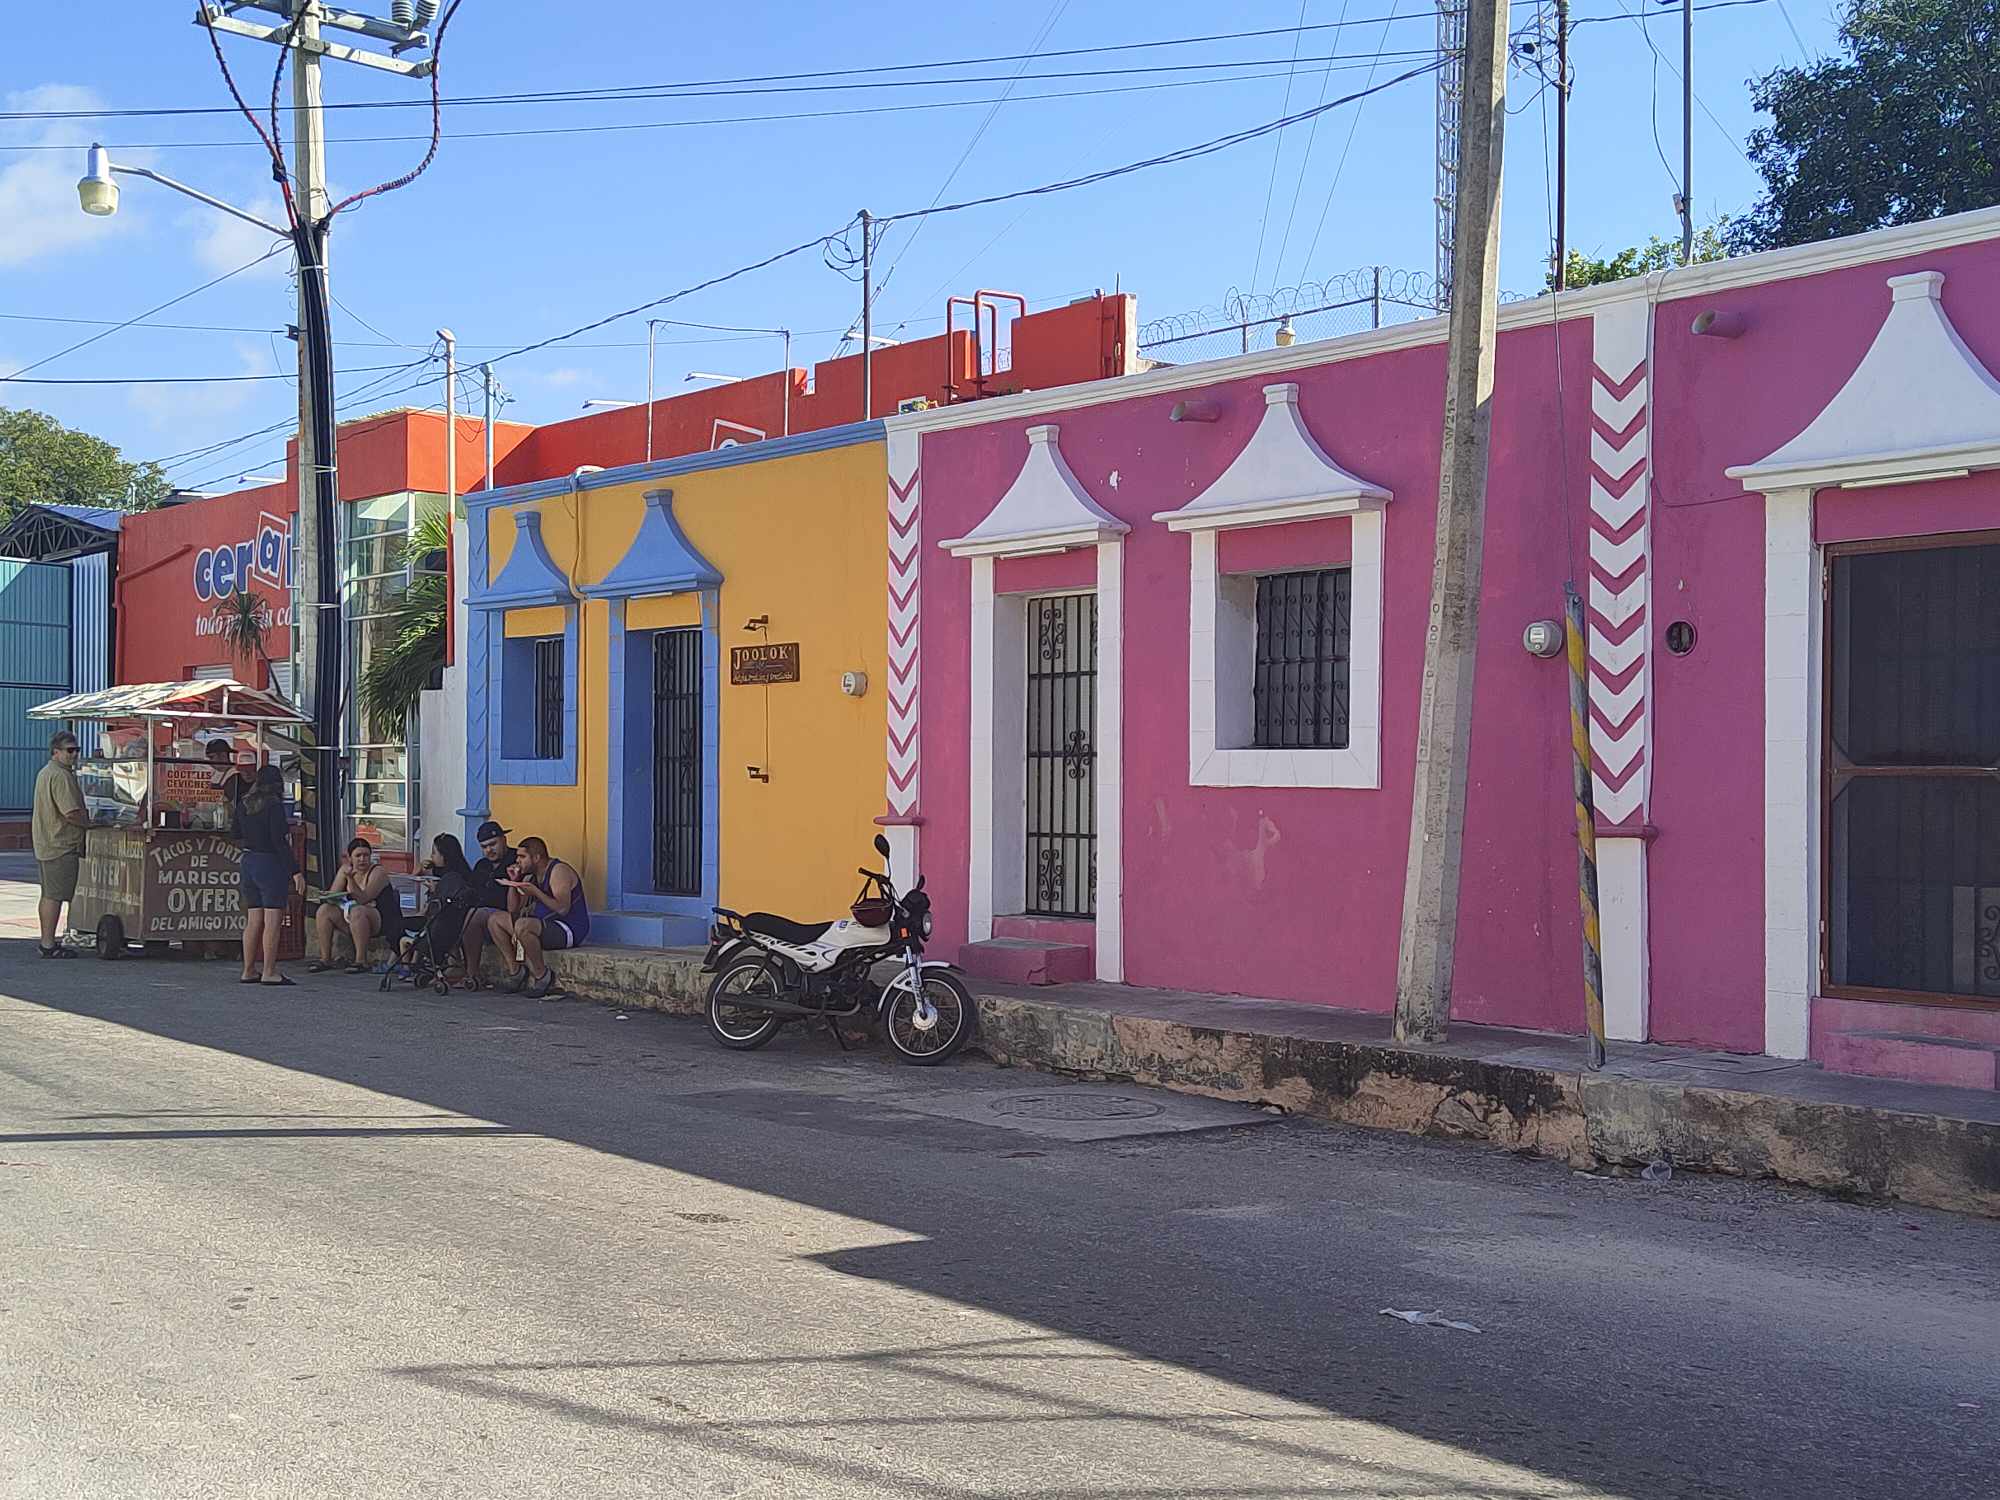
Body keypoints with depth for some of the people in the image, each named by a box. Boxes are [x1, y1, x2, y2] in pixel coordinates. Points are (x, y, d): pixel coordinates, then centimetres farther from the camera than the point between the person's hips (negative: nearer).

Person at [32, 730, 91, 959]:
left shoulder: (44, 773, 17)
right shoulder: (60, 776, -17)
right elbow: (71, 813, -24)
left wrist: (86, 819, 17)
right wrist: (91, 824, -9)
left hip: (46, 844, 11)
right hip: (61, 845, -11)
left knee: (48, 895, 16)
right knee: (55, 896, -8)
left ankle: (47, 941, 23)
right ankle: (49, 946, -7)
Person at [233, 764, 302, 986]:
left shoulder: (243, 803, 7)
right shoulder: (274, 805, -14)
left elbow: (236, 834, 17)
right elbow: (279, 841, -18)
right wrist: (295, 871, -18)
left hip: (248, 862, 7)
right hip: (271, 864, -7)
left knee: (254, 920, 12)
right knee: (273, 921, -4)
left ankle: (248, 970, 14)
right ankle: (269, 972, -6)